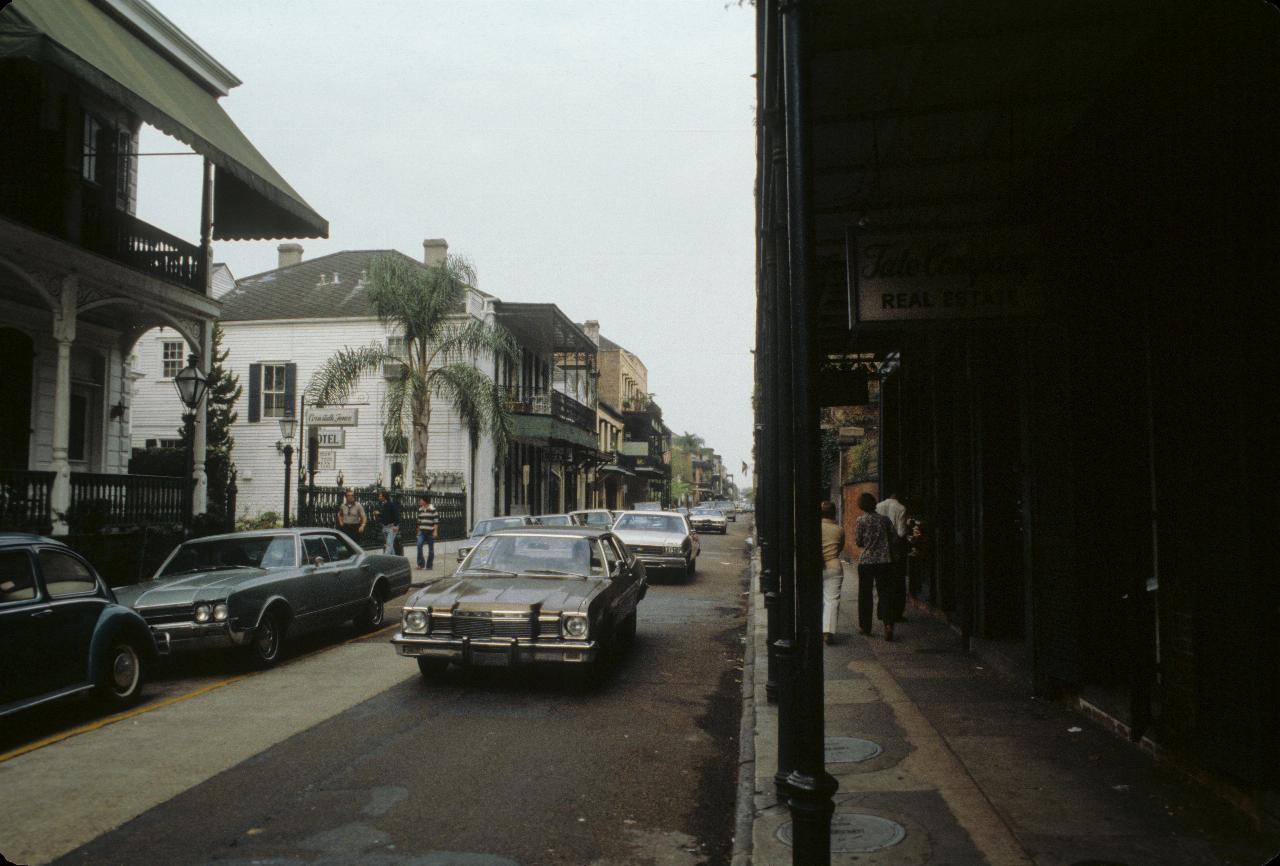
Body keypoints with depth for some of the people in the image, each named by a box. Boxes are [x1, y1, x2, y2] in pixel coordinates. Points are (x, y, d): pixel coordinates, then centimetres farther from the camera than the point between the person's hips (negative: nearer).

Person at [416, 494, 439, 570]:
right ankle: (421, 563, -11)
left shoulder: (433, 509, -8)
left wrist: (435, 531, -15)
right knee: (419, 545, -16)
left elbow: (436, 521, -9)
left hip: (430, 532, -4)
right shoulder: (420, 510, 10)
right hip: (422, 532, 4)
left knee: (431, 549, 3)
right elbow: (419, 521, 18)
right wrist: (418, 531, 18)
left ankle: (429, 565, 12)